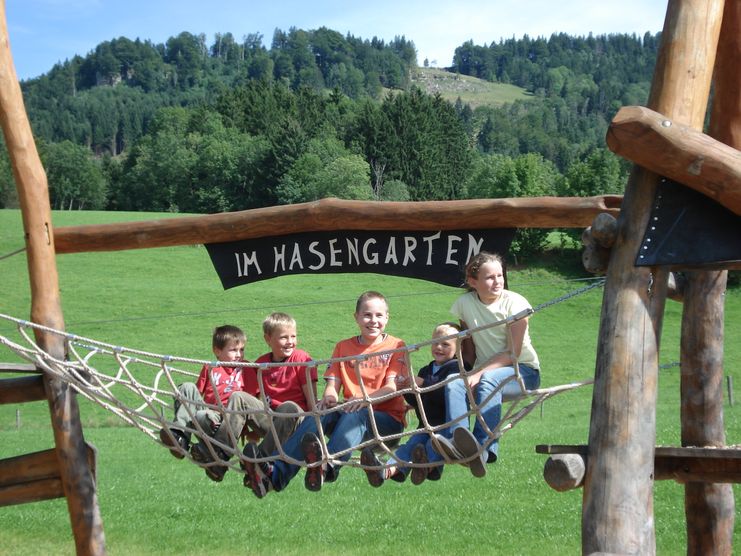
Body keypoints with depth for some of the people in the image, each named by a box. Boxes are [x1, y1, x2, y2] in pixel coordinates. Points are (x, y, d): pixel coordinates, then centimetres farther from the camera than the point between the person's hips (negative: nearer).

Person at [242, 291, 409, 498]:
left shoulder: (396, 346, 6)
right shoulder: (343, 347, 18)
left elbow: (392, 387, -7)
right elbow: (333, 384, 9)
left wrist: (366, 399, -26)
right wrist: (329, 397, -17)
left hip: (387, 418, -3)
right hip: (349, 410, 3)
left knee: (354, 416, -36)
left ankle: (328, 466, -66)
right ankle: (275, 473, -48)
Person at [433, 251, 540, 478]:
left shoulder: (514, 303, -9)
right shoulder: (464, 303, 2)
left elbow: (513, 353, -14)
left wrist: (479, 374, -23)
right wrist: (468, 374, -6)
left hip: (523, 371, -4)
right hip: (484, 371, 4)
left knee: (489, 380, -37)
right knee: (454, 384, -27)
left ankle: (485, 447, -53)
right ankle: (456, 443, -49)